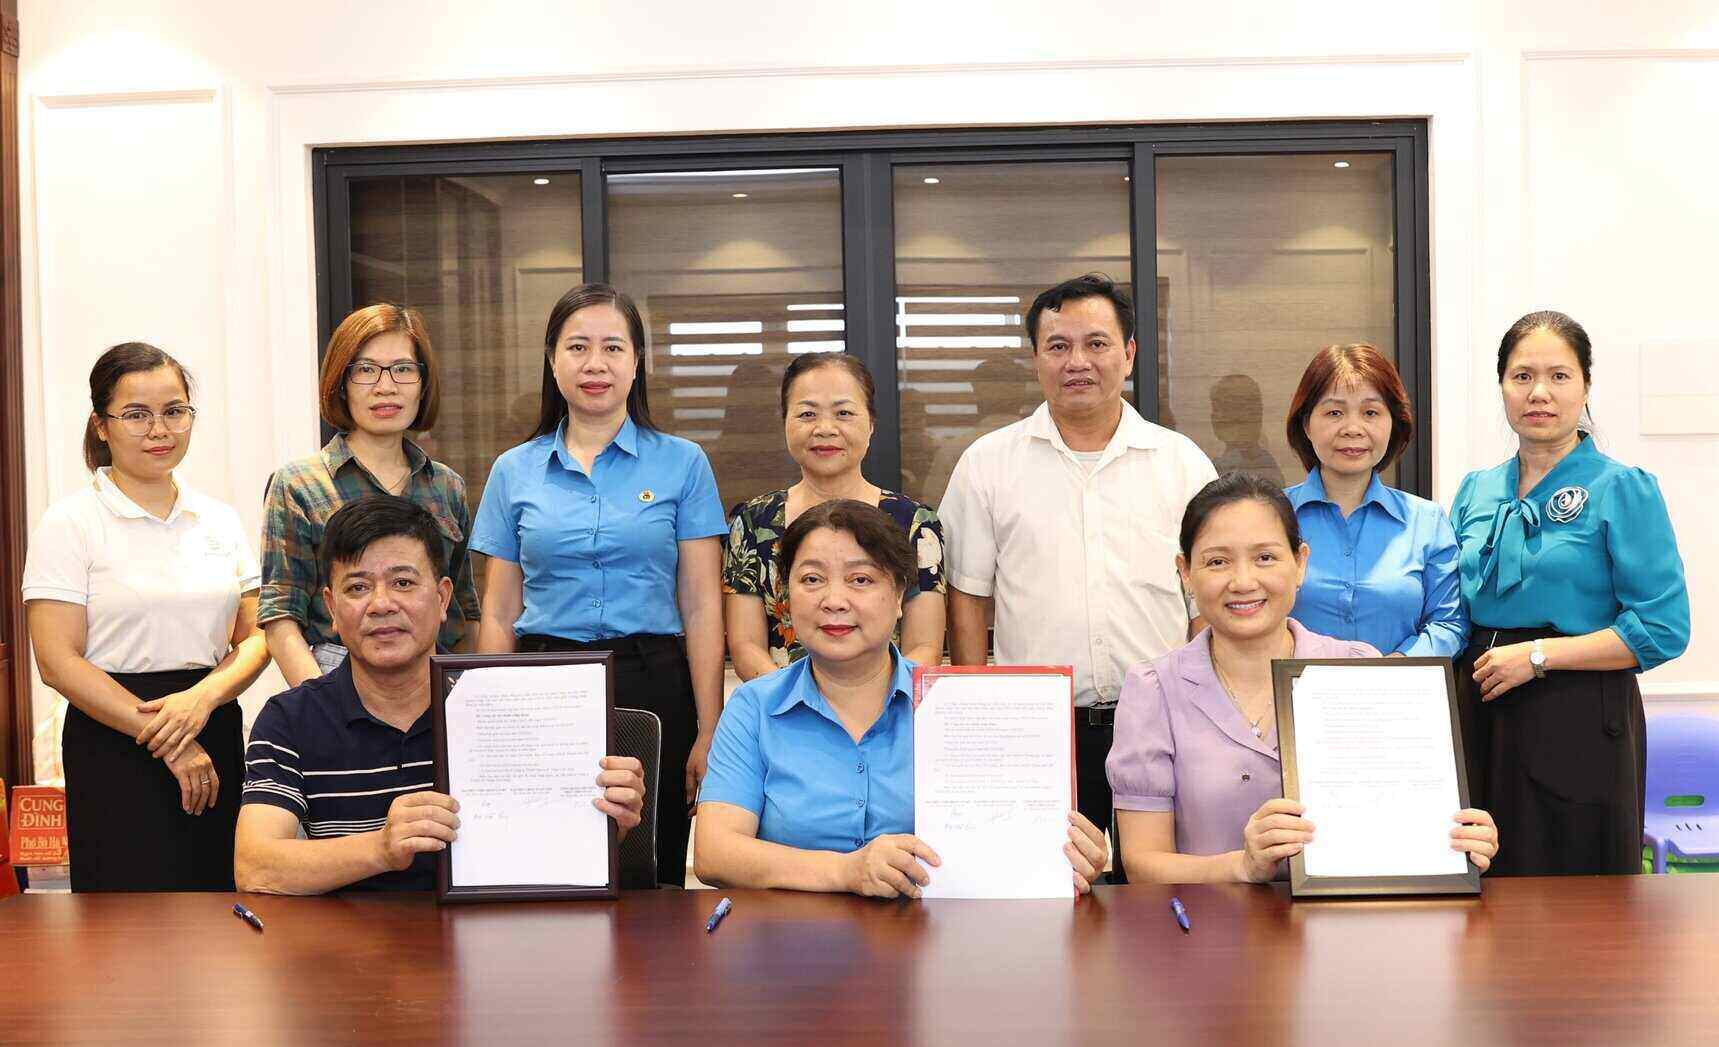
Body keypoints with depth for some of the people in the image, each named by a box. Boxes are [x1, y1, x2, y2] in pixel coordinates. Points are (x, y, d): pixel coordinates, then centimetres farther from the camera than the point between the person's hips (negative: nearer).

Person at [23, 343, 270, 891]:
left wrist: (204, 697, -13)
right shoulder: (69, 524, -3)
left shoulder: (221, 521, 11)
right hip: (114, 748, -4)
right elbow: (58, 661, -10)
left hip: (216, 739, 4)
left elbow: (254, 638, 8)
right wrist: (169, 741, -14)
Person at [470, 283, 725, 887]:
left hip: (653, 688, -1)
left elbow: (701, 608, 0)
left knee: (652, 879, 2)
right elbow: (500, 614, 9)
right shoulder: (515, 472, 9)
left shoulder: (682, 463, 4)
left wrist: (709, 731, -6)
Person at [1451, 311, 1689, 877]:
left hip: (1578, 722, -5)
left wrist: (1536, 655, -16)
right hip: (1480, 714, 5)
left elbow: (1663, 629, -12)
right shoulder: (1476, 492, 11)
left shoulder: (1623, 489, -5)